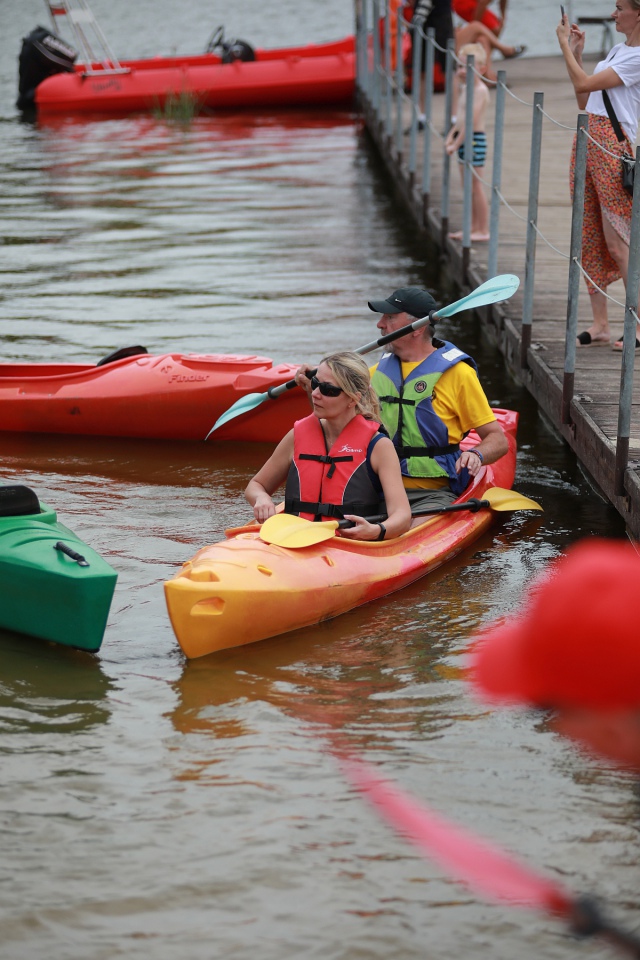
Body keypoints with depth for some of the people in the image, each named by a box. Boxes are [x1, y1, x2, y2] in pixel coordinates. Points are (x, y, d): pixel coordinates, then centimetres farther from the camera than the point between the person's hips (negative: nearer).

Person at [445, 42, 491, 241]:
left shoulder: (480, 90, -17)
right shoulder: (465, 88, 13)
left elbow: (471, 120, -22)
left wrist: (456, 143, -22)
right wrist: (452, 135, 5)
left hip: (475, 140, -9)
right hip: (463, 139, 9)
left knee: (475, 186, -4)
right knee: (467, 187, 13)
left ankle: (483, 230, 3)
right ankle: (473, 227, 21)